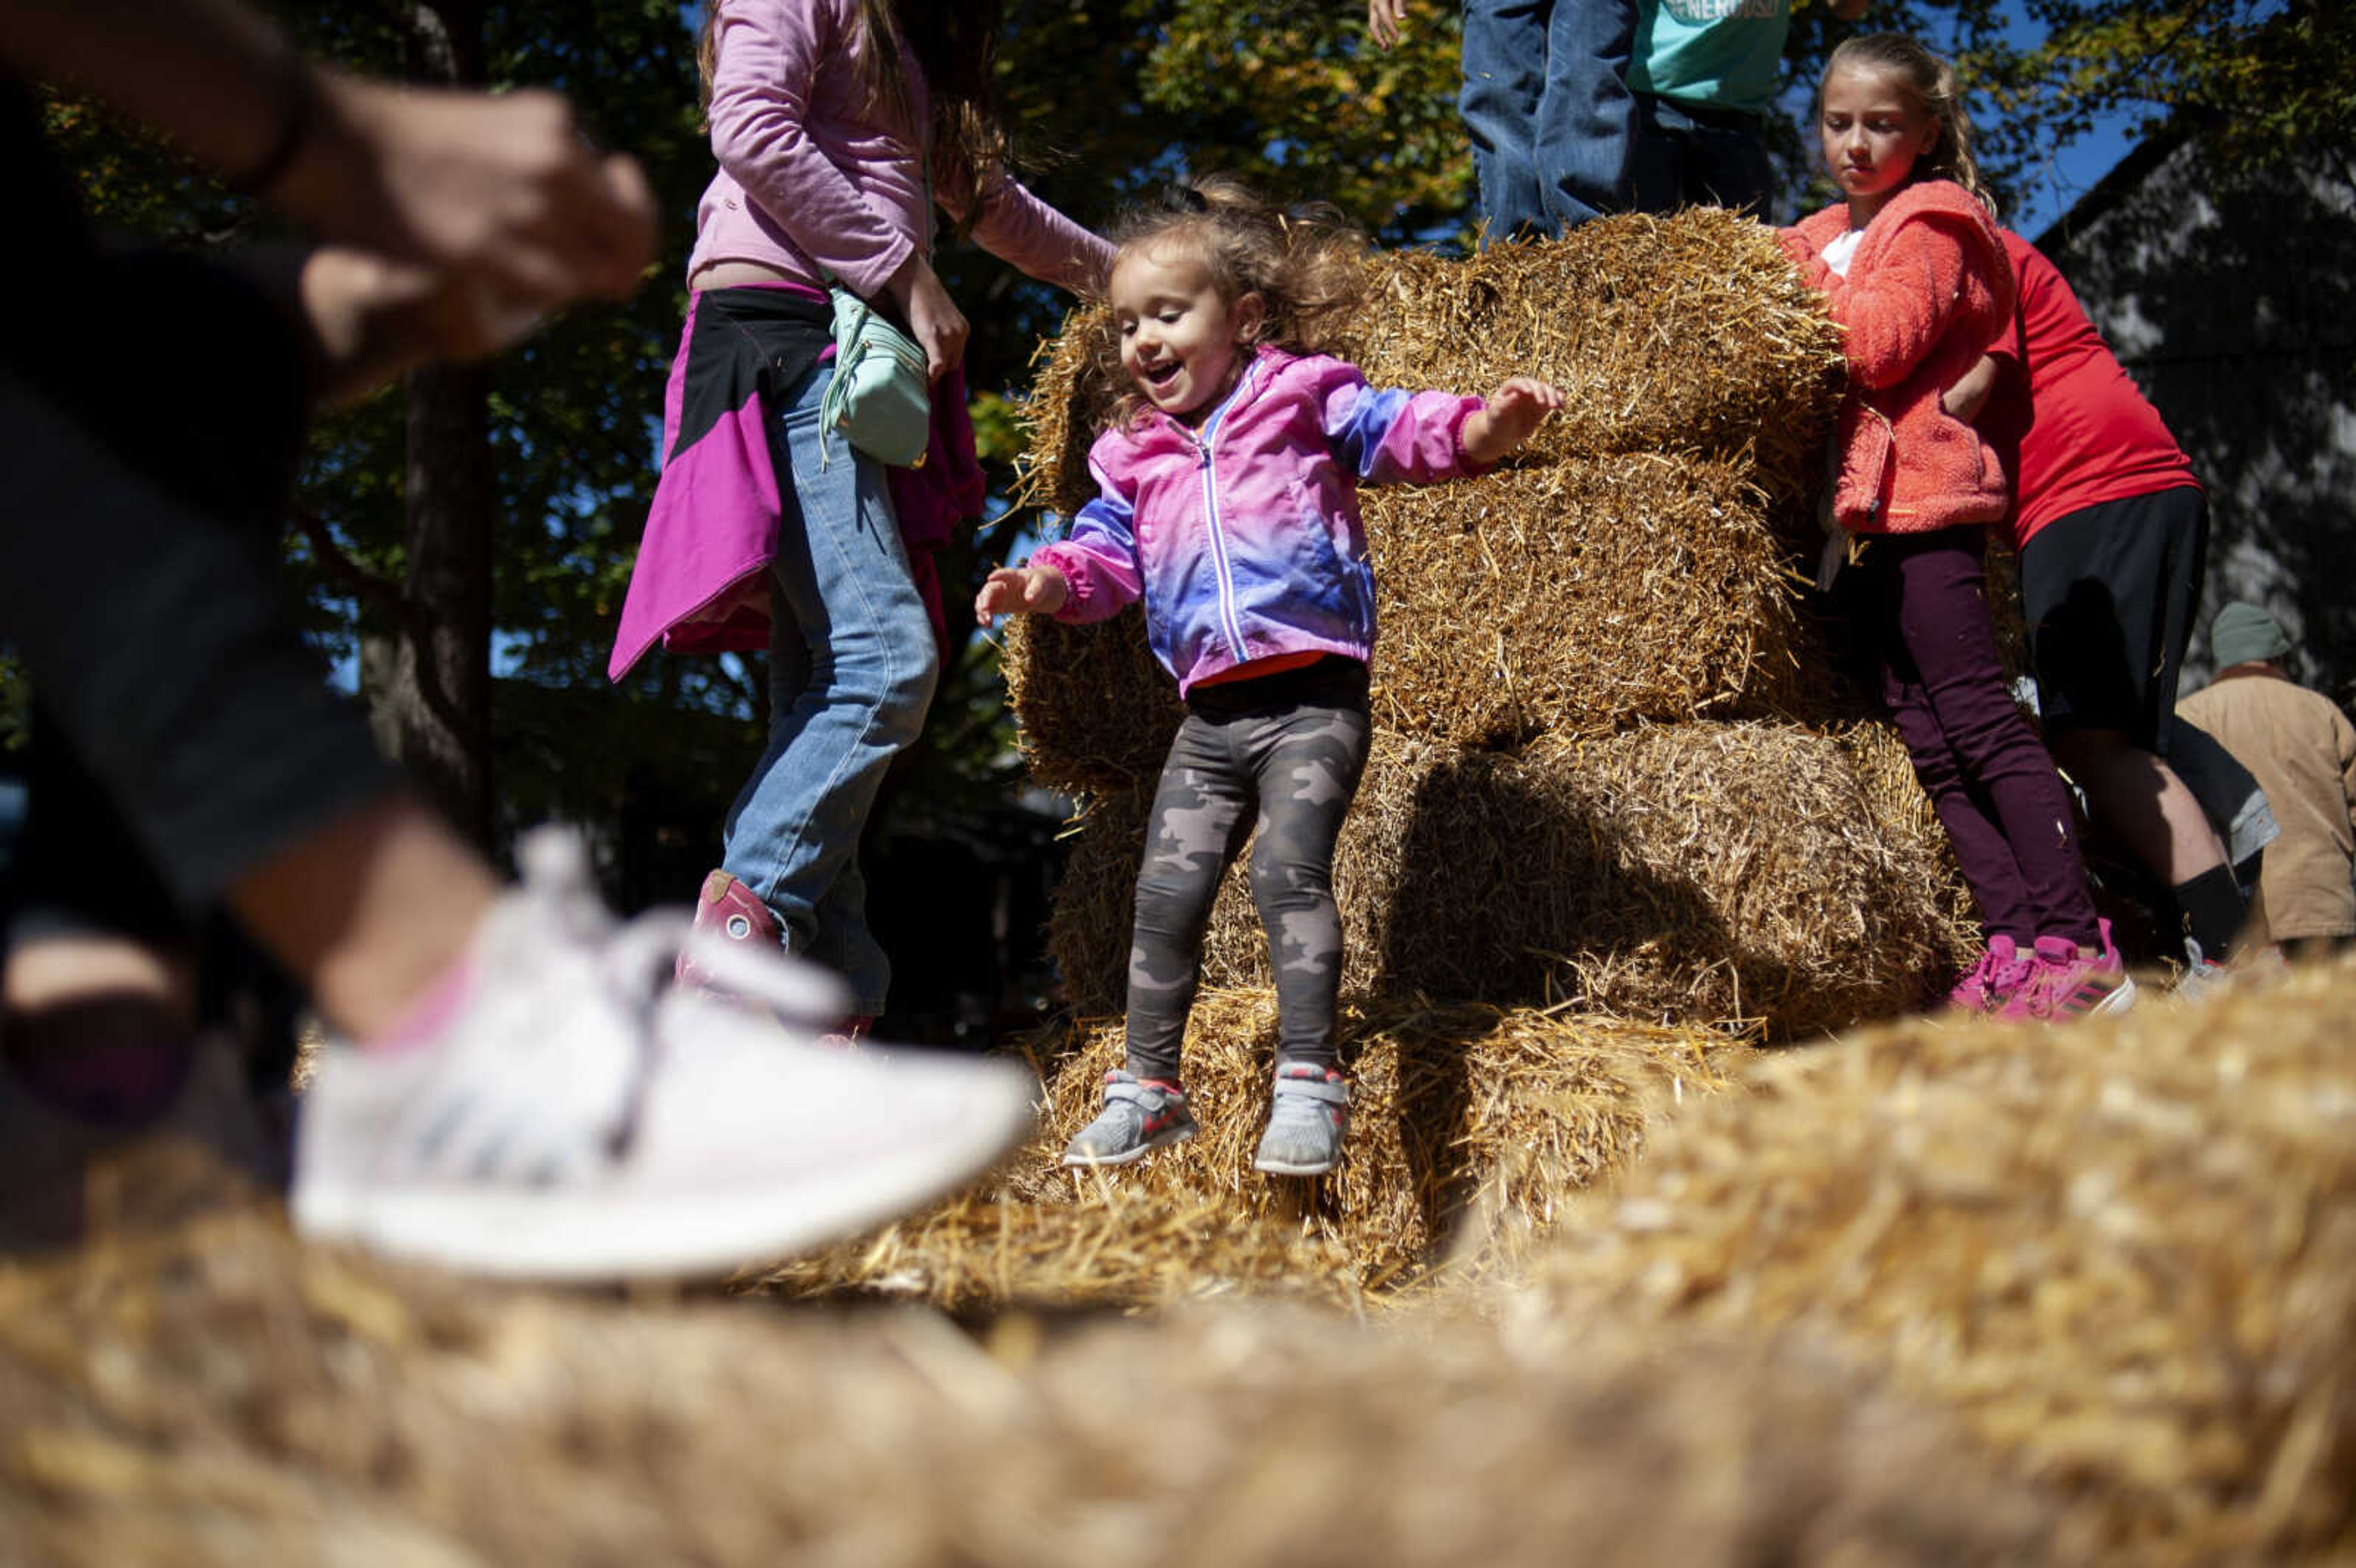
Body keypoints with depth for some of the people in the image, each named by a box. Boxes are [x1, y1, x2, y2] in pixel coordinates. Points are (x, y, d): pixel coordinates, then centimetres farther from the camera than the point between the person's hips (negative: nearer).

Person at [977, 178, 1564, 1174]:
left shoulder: (1302, 394, 6)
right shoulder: (1133, 455, 18)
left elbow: (1399, 430, -3)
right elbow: (1107, 551, 16)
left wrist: (1489, 423, -22)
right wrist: (1048, 582, -6)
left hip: (1314, 698, -5)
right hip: (1211, 715, 5)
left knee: (1289, 869, -20)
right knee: (1166, 889, 3)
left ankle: (1309, 1083, -14)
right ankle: (1148, 1090, 15)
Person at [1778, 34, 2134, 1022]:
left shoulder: (1933, 223, 0)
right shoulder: (1826, 236, 23)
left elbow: (1879, 345, -14)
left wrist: (1798, 273, -6)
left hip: (1921, 501, -8)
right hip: (1859, 515, 8)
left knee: (1979, 722, -13)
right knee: (1928, 744, 2)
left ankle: (2079, 951, -14)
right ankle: (2013, 944, 0)